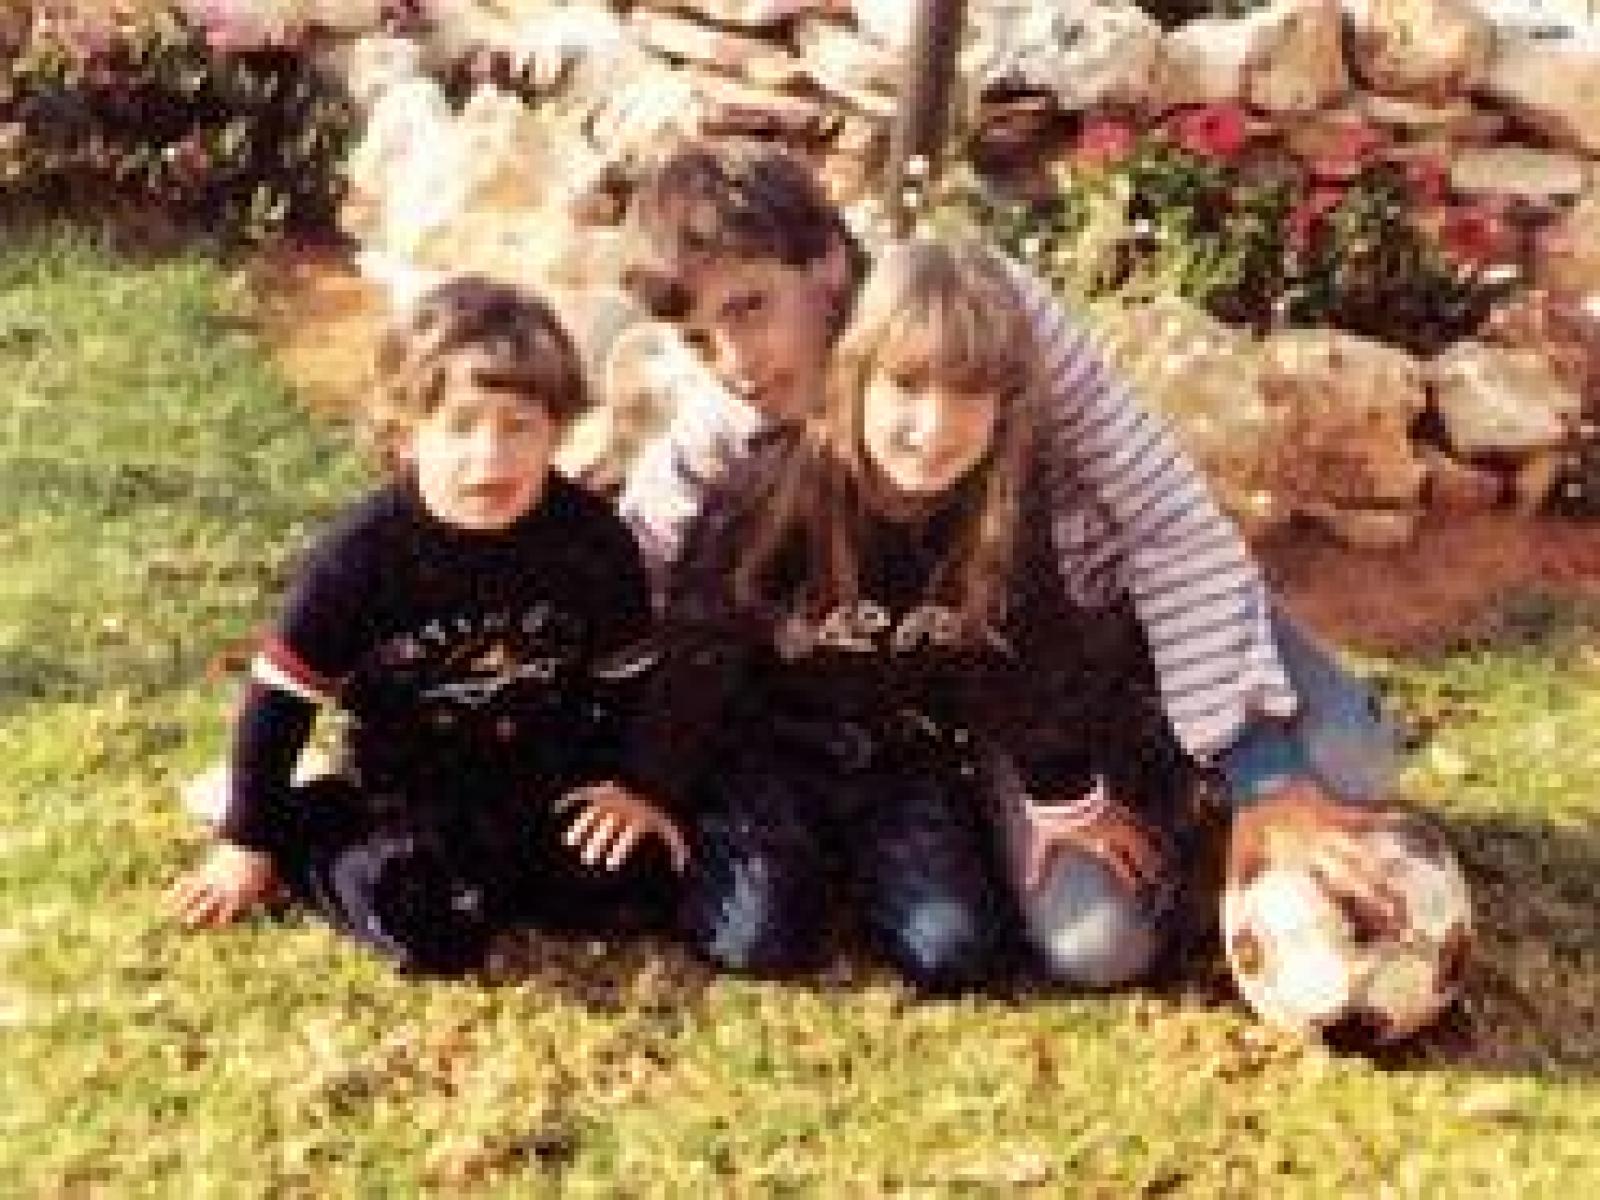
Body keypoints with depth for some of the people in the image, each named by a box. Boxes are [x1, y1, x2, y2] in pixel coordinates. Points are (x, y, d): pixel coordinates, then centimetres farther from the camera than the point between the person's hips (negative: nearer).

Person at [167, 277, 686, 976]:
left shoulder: (592, 539, -10)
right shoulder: (366, 550, -16)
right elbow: (281, 696, -9)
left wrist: (633, 785, -5)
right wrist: (248, 842, -4)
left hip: (548, 785, 3)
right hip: (407, 795, -3)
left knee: (637, 882, -18)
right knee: (431, 931, -27)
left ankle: (475, 873, 4)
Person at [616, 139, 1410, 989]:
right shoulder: (722, 434, -19)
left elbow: (1177, 526, -28)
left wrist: (1258, 769, -32)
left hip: (1123, 584, -1)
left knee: (1349, 765, -25)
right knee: (1094, 943, -22)